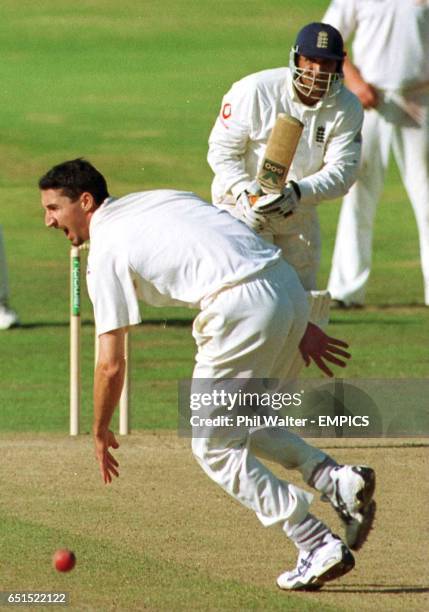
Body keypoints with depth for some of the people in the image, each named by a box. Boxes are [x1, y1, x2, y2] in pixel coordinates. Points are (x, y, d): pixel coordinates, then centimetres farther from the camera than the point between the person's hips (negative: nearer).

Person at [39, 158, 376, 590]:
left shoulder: (105, 250, 3)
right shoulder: (157, 200, 25)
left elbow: (110, 364, 1)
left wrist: (100, 433, 17)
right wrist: (299, 328, 23)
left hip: (242, 310, -8)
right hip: (290, 290, 8)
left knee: (214, 447, 6)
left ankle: (319, 547, 2)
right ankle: (338, 481, 9)